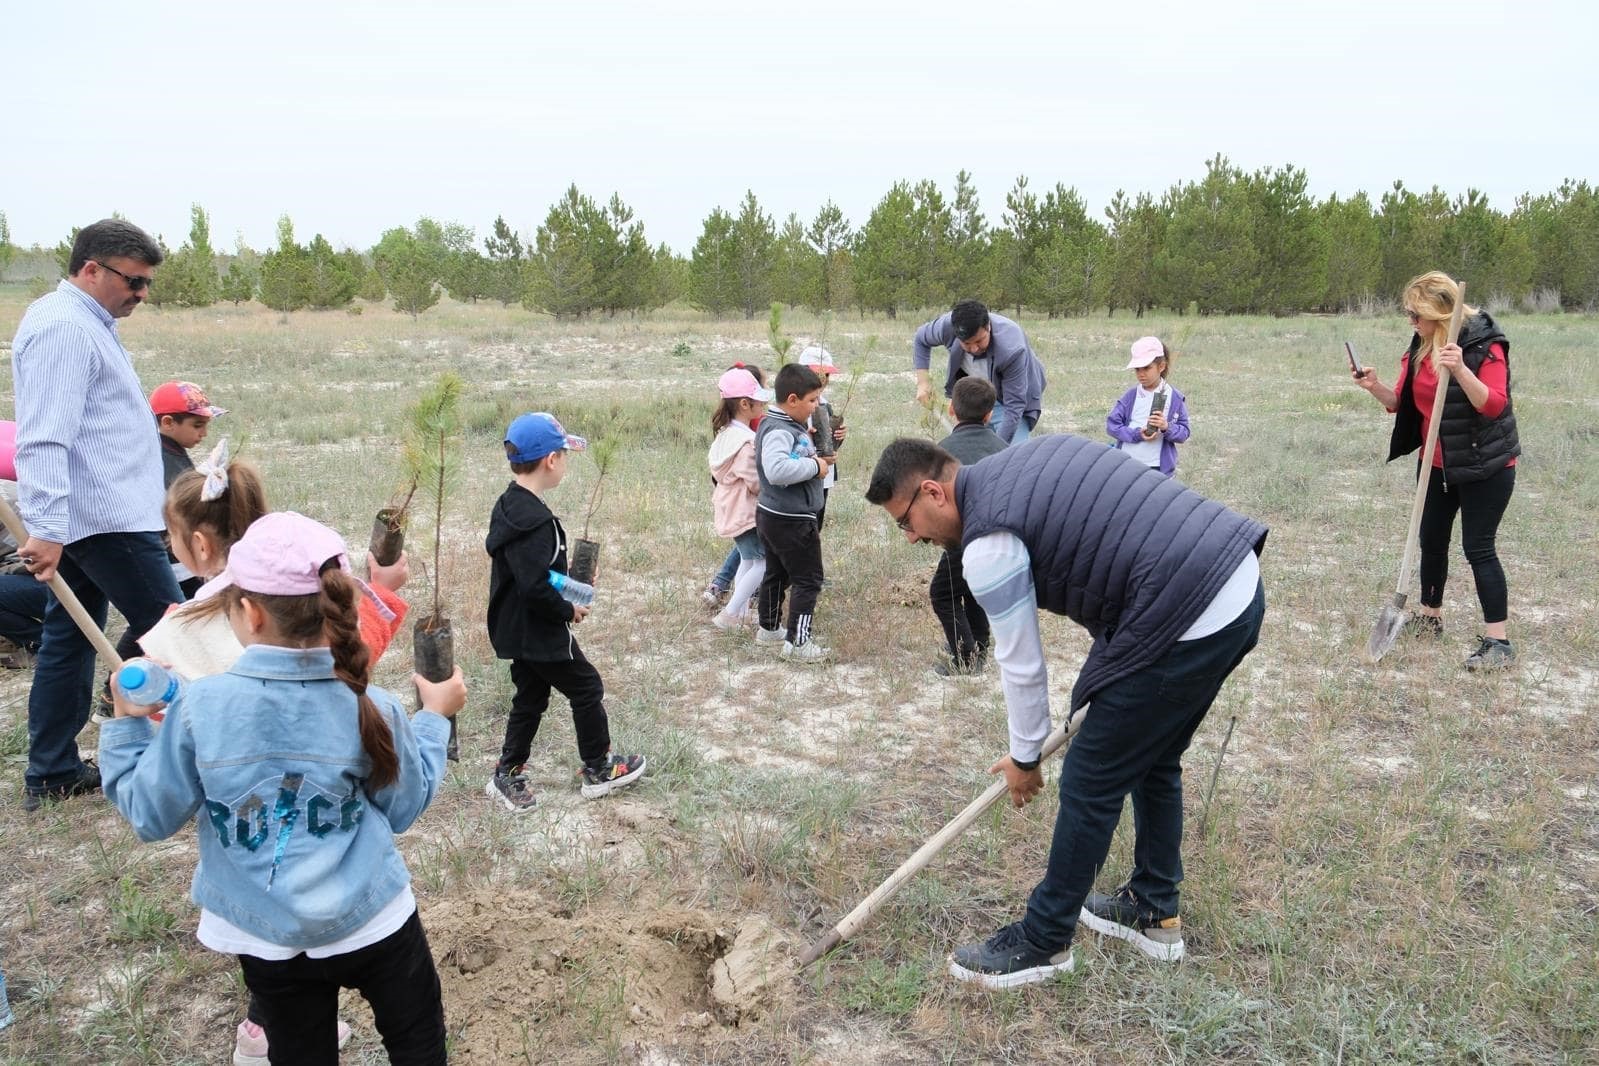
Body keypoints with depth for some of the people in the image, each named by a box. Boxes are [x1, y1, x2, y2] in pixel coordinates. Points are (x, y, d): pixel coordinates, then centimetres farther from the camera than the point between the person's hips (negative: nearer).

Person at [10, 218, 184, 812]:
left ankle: (51, 774, 21)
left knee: (68, 640, 13)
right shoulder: (63, 327, -15)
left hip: (84, 517, 11)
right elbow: (45, 439, -24)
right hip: (103, 518, -11)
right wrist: (47, 529, -30)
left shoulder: (85, 322, 18)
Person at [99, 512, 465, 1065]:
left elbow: (149, 816, -5)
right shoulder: (371, 708, -16)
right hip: (375, 922, 0)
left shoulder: (199, 707, -18)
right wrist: (434, 718, 9)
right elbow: (405, 807, -1)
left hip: (268, 938, 1)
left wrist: (126, 724, 6)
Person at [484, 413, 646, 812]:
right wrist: (569, 611, -14)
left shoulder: (509, 505, 4)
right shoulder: (534, 519, -27)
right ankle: (598, 769, 22)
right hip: (540, 633, -9)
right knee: (587, 689, 8)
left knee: (531, 697, 20)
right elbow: (535, 588, -30)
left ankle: (507, 775, 27)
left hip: (519, 630, 9)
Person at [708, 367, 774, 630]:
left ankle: (739, 614, 25)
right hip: (746, 513, -10)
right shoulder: (746, 441, -24)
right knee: (763, 562, -4)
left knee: (748, 561, 20)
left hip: (730, 510, 10)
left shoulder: (725, 434, 6)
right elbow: (758, 483, -22)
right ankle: (730, 614, -3)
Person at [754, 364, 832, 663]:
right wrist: (815, 465, -28)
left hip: (771, 515, 10)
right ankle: (797, 643, 5)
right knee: (808, 580, 0)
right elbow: (777, 469, -42)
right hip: (791, 520, -10)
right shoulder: (779, 431, -24)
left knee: (777, 574, 23)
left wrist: (816, 459, 5)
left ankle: (769, 629, 37)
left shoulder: (785, 425, 8)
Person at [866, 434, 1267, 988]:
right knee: (1153, 761, 25)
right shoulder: (1037, 451, 15)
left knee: (1090, 785, 5)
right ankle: (1153, 910, 41)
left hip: (1186, 624, -10)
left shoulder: (988, 544, -11)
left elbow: (1021, 663, -2)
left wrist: (1024, 757, 15)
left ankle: (1042, 943, 21)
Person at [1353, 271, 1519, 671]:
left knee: (1478, 548, -8)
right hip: (1436, 464, 7)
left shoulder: (1483, 343, -18)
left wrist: (1460, 370, -39)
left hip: (1485, 465, -7)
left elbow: (1494, 405, -26)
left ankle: (1498, 641, -1)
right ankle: (1430, 616, 33)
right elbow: (1403, 403, 8)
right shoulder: (1419, 347, 4)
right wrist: (1375, 387, -11)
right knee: (1432, 541, 15)